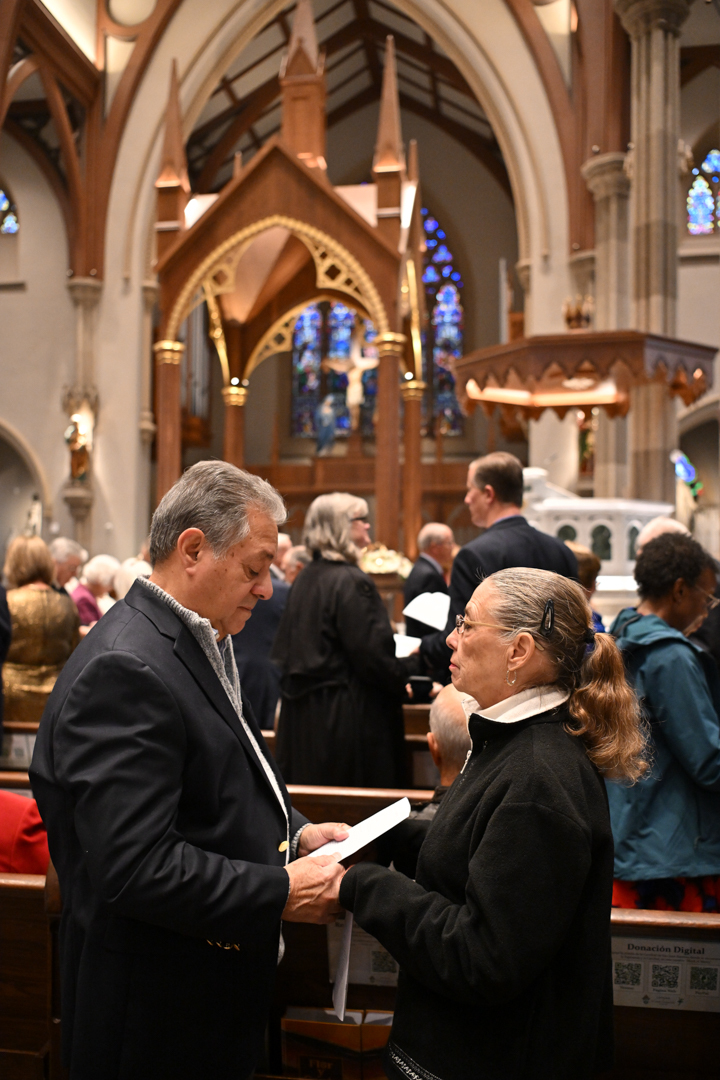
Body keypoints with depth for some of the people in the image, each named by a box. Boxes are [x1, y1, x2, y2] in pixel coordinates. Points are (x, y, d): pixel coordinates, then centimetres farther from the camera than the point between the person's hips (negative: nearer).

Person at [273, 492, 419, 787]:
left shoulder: (305, 579, 9)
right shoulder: (351, 582, -17)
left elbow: (283, 650, 16)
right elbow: (374, 656, -19)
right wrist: (412, 666, -2)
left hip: (300, 715, 9)